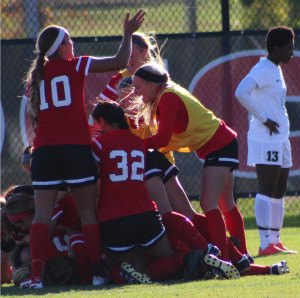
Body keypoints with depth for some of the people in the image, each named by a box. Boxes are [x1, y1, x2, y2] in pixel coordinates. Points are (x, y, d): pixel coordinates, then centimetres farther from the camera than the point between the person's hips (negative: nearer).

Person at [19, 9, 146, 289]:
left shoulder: (37, 74, 14)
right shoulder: (75, 66, 1)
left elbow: (33, 116, 16)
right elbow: (120, 62, -1)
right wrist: (128, 33, 12)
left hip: (44, 150, 3)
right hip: (76, 148, -3)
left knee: (42, 214, 1)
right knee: (87, 211, 3)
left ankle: (36, 275, -9)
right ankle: (98, 271, 0)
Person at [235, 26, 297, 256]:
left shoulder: (276, 71, 18)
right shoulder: (263, 70, -13)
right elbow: (241, 92, -26)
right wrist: (263, 119, -21)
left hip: (280, 140, 10)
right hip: (266, 140, -10)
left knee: (279, 191, 10)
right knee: (267, 191, -11)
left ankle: (275, 241, 14)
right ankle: (265, 244, -12)